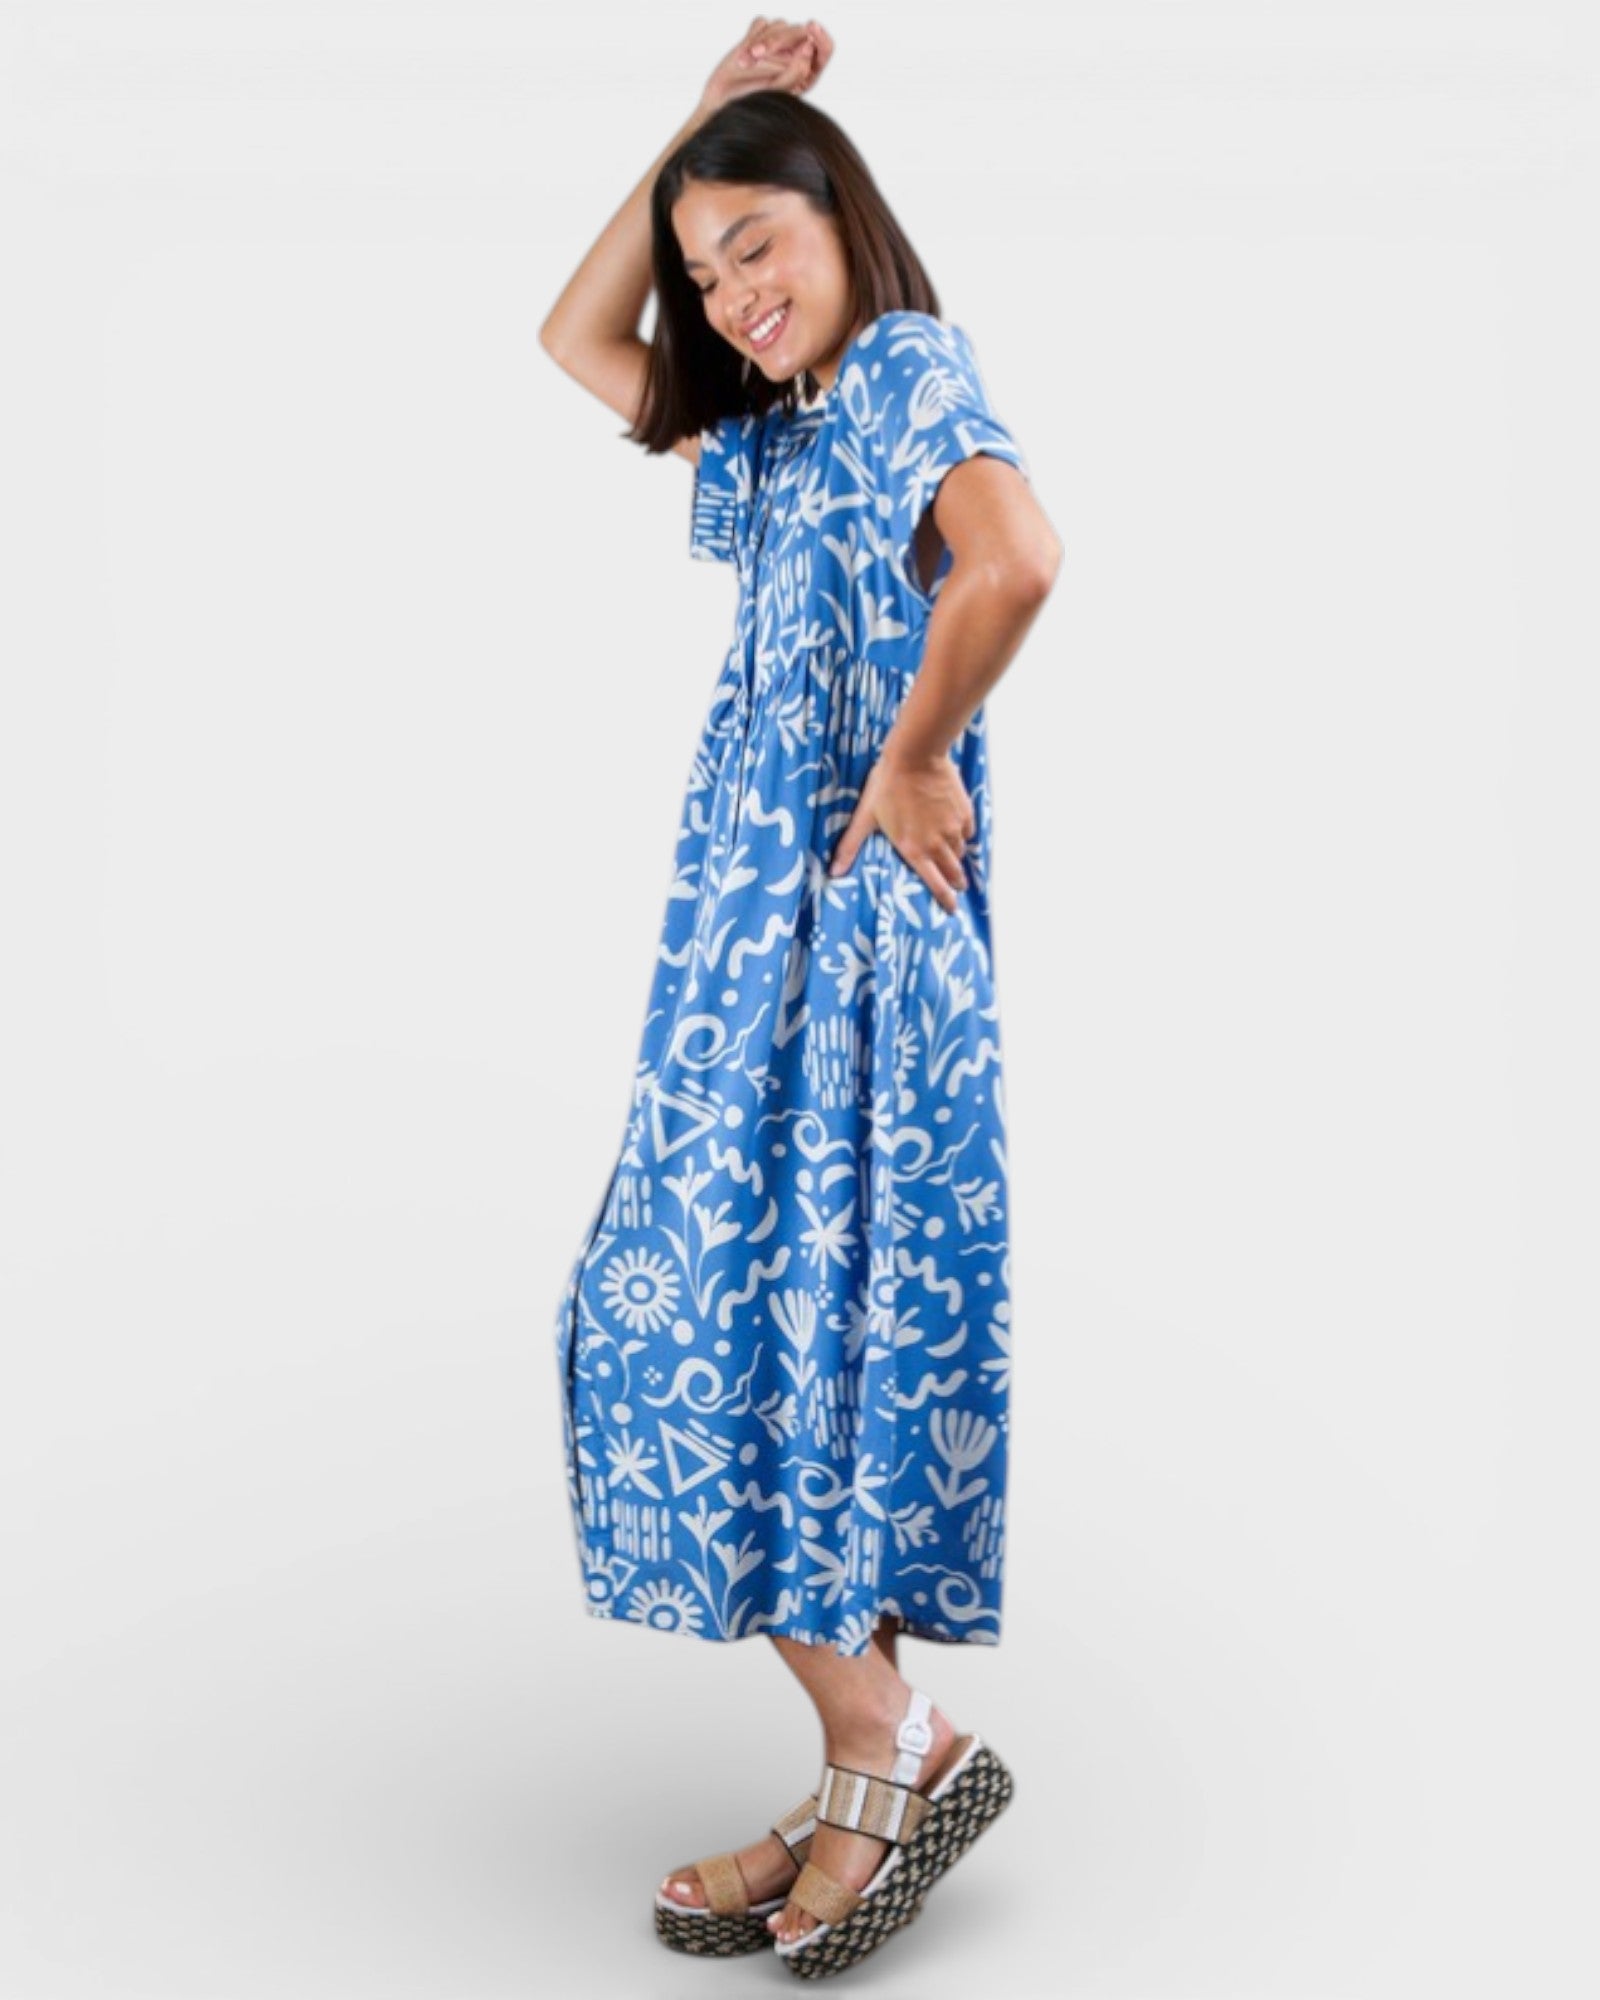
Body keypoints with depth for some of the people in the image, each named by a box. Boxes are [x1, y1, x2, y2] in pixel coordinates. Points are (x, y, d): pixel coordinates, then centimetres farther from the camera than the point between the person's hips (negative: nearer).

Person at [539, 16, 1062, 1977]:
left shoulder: (915, 362, -7)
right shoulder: (775, 433, 20)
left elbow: (1014, 564, -28)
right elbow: (577, 339, 30)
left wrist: (917, 766, -15)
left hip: (855, 925, -9)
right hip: (753, 923, 9)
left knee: (753, 1327, -10)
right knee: (719, 1327, 7)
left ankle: (897, 1751, 2)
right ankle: (867, 1777, 12)